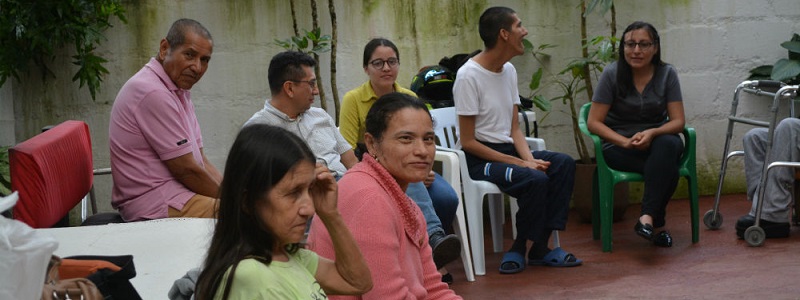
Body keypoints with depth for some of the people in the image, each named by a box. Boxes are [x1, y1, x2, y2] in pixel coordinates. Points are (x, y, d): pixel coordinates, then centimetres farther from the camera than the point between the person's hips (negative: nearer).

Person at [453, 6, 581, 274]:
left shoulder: (509, 70, 10)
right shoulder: (468, 76, -15)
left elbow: (514, 128, 11)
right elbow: (468, 142, -16)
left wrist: (530, 158, -11)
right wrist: (520, 163, -19)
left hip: (506, 149, 8)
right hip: (477, 158, -8)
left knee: (564, 163, -14)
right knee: (536, 179, -29)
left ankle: (540, 247, -11)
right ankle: (519, 248, -9)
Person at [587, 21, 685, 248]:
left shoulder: (667, 74, -1)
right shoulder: (612, 74, -6)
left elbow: (677, 121, -3)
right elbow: (593, 122, -7)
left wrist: (652, 133, -25)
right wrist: (626, 142, -22)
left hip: (658, 139, 2)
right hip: (619, 145, -2)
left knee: (668, 145, -36)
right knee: (667, 169, -33)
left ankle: (648, 217, -39)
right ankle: (657, 223, -22)